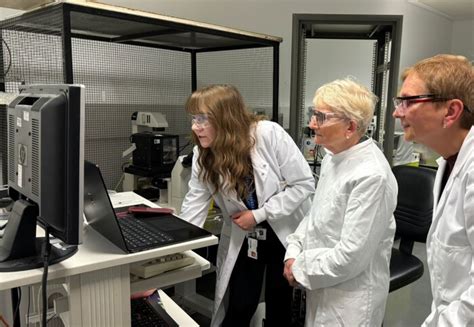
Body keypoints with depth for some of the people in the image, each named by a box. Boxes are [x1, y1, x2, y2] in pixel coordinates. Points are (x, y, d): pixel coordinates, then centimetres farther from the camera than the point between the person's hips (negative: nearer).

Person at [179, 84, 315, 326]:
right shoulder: (203, 155, -11)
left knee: (279, 305, 13)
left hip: (286, 231, -2)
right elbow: (193, 208, -10)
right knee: (238, 307, 3)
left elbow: (304, 184, -19)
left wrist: (259, 214, -21)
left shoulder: (269, 134, -24)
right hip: (243, 237, 2)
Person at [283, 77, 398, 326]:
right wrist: (293, 254, -2)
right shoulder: (333, 157, 2)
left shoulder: (371, 175, -26)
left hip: (349, 301, -7)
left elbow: (350, 256, -25)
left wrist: (300, 269, -12)